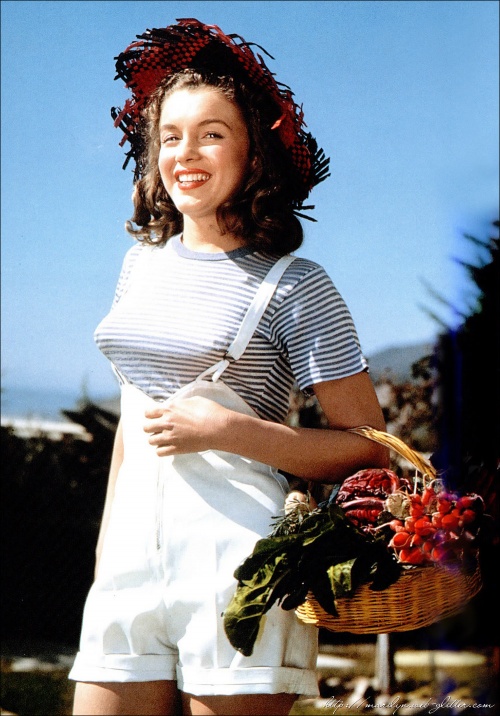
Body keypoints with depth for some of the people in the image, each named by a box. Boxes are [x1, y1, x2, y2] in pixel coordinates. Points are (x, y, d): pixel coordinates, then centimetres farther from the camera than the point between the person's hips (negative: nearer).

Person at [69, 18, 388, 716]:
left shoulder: (293, 286, -3)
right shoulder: (142, 265, 15)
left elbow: (369, 448, -5)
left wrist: (224, 428, -14)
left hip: (235, 558, -5)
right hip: (133, 554, 5)